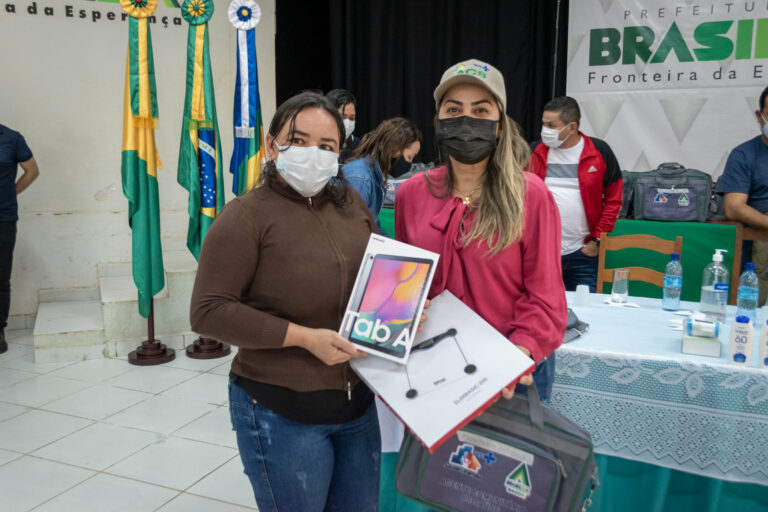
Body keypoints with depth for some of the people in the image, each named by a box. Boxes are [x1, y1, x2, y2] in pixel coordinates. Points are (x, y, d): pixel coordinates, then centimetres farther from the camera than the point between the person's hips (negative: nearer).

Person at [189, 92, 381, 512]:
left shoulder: (353, 206, 7)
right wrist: (304, 337, -21)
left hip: (359, 403, 6)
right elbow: (208, 312, -17)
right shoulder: (246, 216, -12)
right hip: (283, 414, -6)